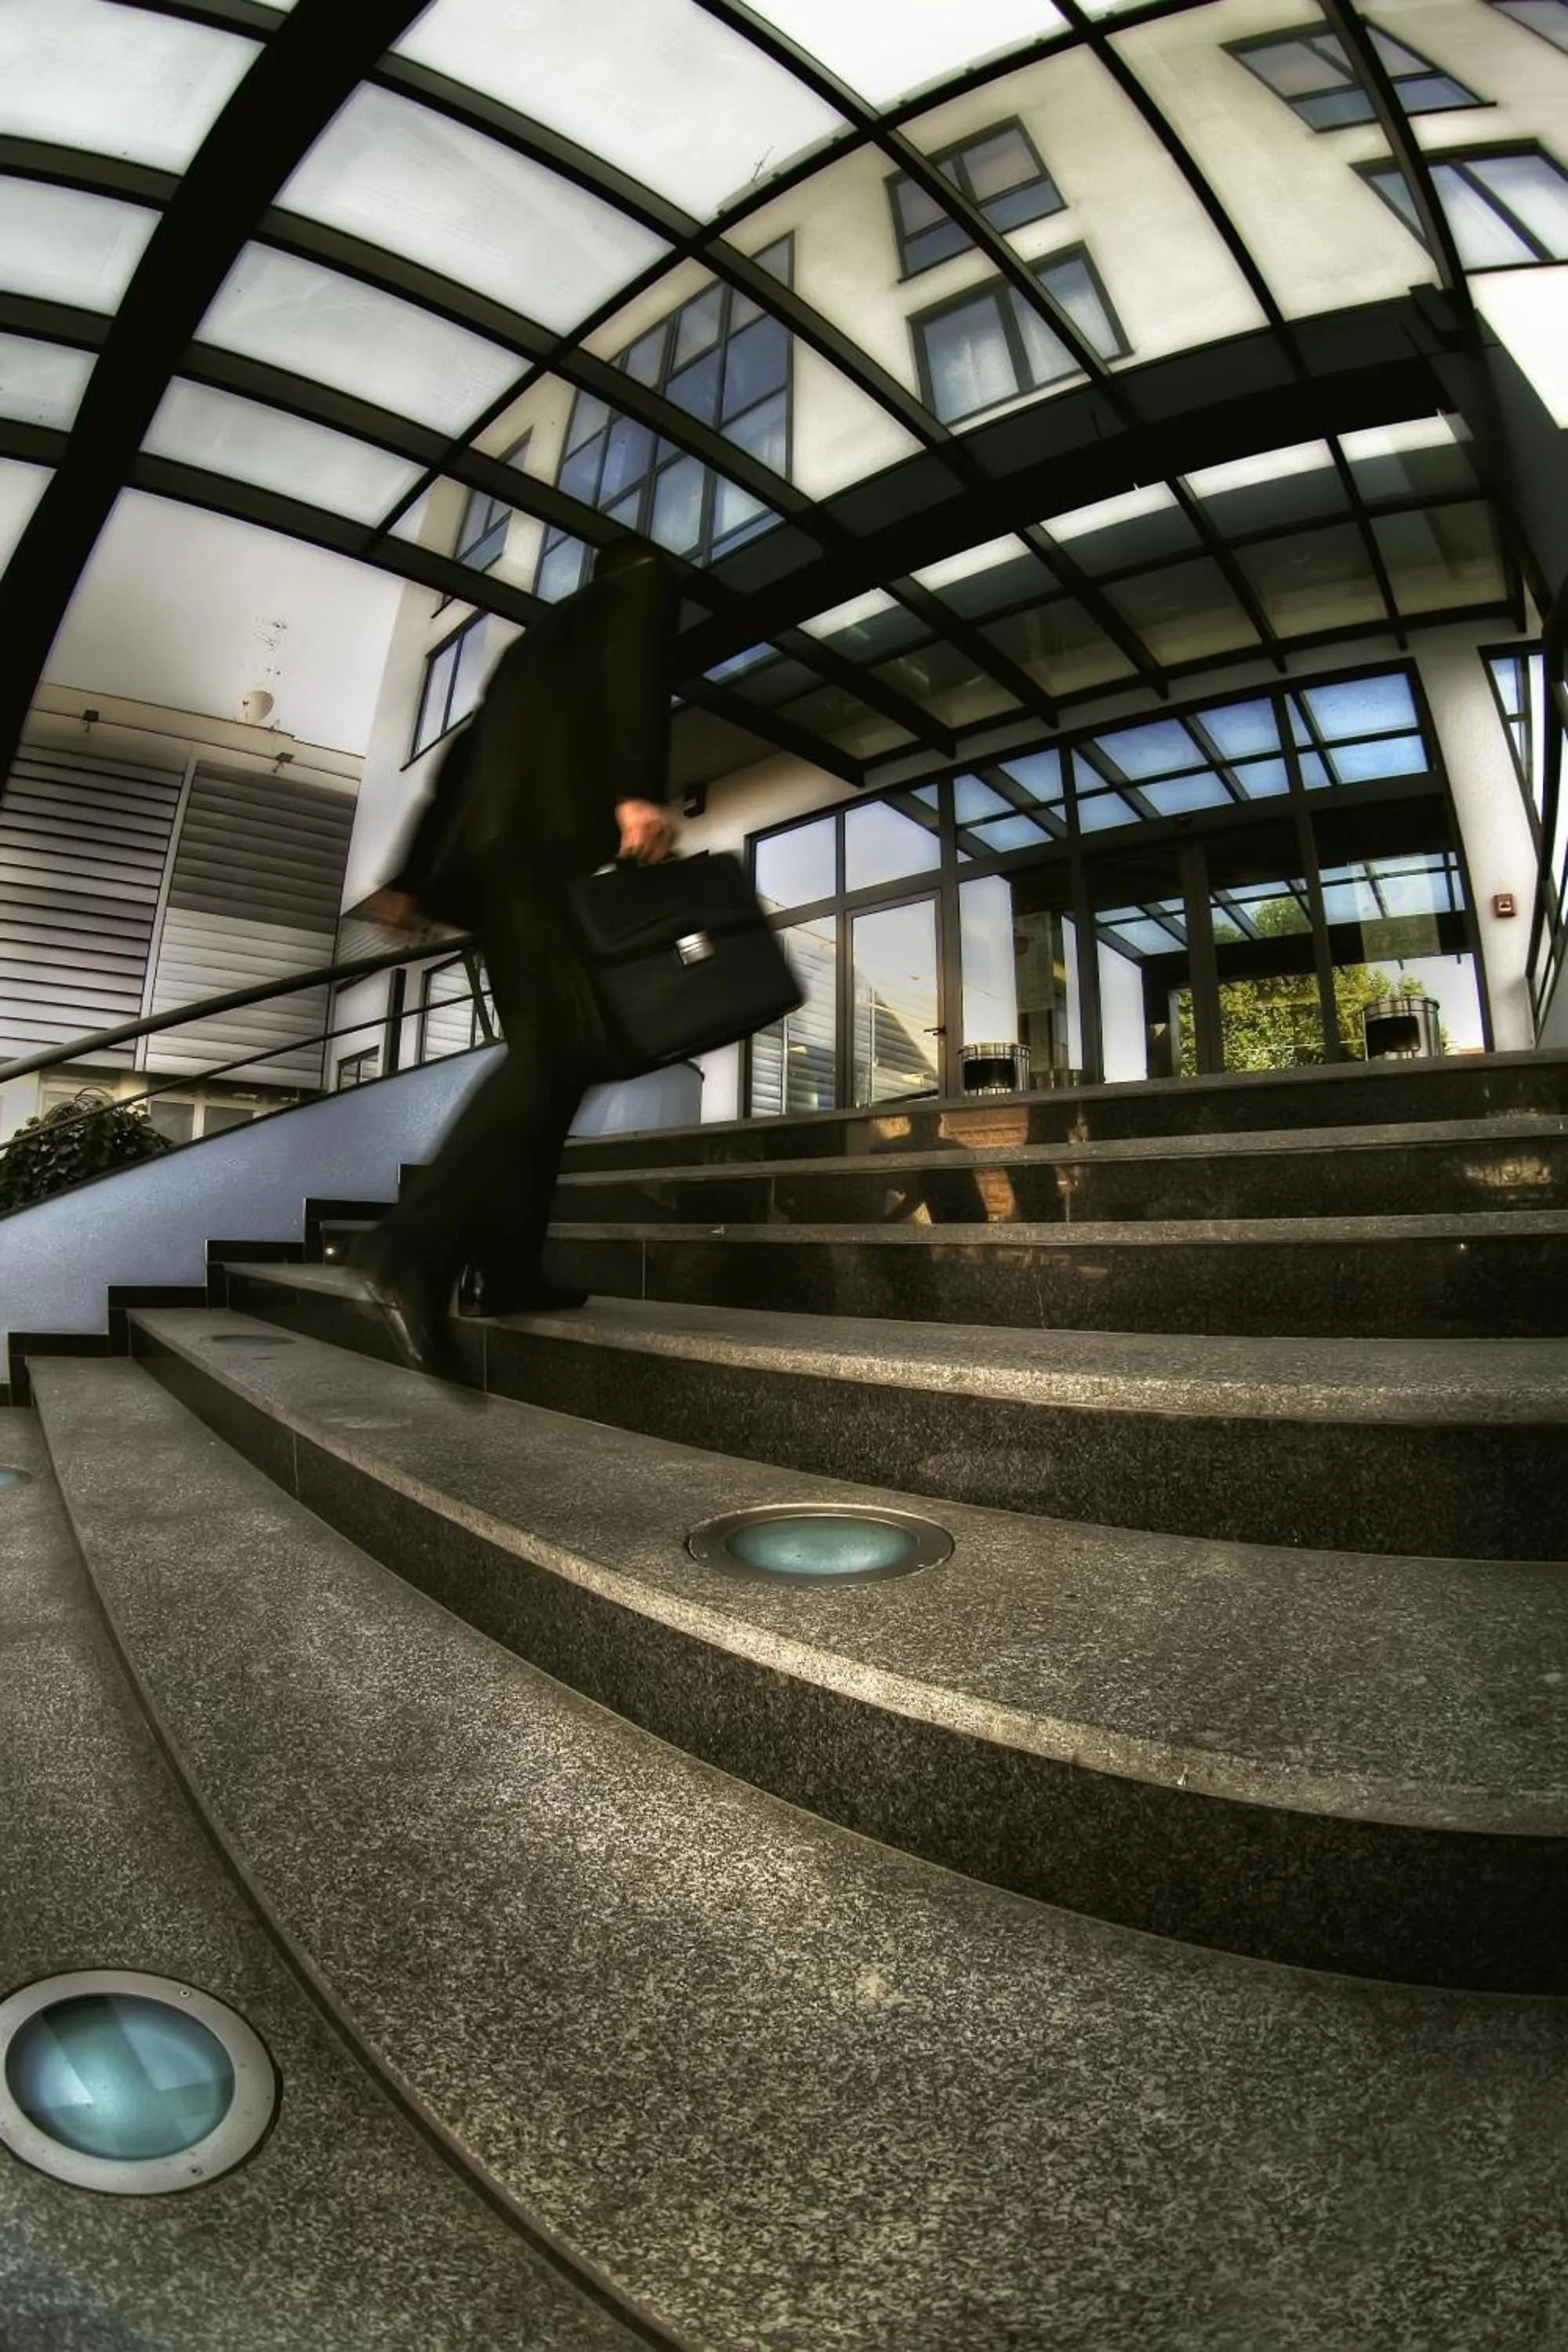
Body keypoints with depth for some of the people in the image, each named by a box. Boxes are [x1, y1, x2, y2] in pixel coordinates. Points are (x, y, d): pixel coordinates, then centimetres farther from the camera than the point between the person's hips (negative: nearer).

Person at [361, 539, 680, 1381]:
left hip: (494, 841, 8)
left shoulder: (543, 631, 37)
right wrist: (638, 791, -21)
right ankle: (414, 1249, -31)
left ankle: (510, 1266, -1)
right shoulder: (645, 585, 20)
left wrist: (410, 878, 24)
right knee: (562, 1045, -19)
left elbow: (468, 752, 28)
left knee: (545, 1048, 4)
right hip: (562, 825, -8)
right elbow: (634, 674, -5)